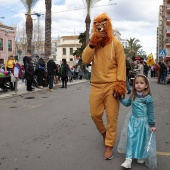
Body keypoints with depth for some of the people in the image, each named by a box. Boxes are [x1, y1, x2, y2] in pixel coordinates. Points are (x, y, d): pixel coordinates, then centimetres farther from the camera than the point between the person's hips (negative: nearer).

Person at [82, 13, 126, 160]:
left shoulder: (116, 43, -2)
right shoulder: (92, 44, 9)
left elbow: (121, 65, -5)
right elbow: (85, 60, -3)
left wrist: (120, 84, -12)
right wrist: (92, 44, -13)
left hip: (111, 85, -3)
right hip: (96, 85, 4)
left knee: (112, 117, -1)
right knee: (95, 114, 9)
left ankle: (109, 146, 11)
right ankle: (104, 132, 38)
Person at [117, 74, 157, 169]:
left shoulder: (148, 98, -15)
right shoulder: (133, 96, 1)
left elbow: (151, 112, -10)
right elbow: (127, 103, 22)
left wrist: (152, 125, -7)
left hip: (143, 122, -5)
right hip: (133, 120, 5)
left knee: (142, 139, 8)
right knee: (131, 139, 0)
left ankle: (142, 156, 33)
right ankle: (129, 159, 4)